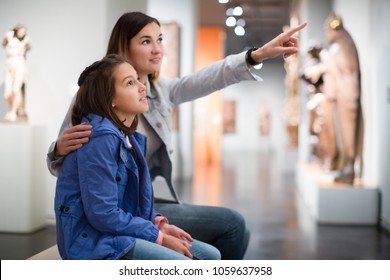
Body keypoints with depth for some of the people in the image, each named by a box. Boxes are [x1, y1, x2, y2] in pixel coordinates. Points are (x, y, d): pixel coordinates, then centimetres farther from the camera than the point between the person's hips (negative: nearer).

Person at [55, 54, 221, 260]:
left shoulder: (128, 137, 10)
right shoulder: (100, 138, -19)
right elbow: (102, 214, -23)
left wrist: (157, 224, 1)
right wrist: (158, 236, -14)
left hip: (119, 231, 10)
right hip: (92, 239, -10)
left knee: (210, 256, 7)